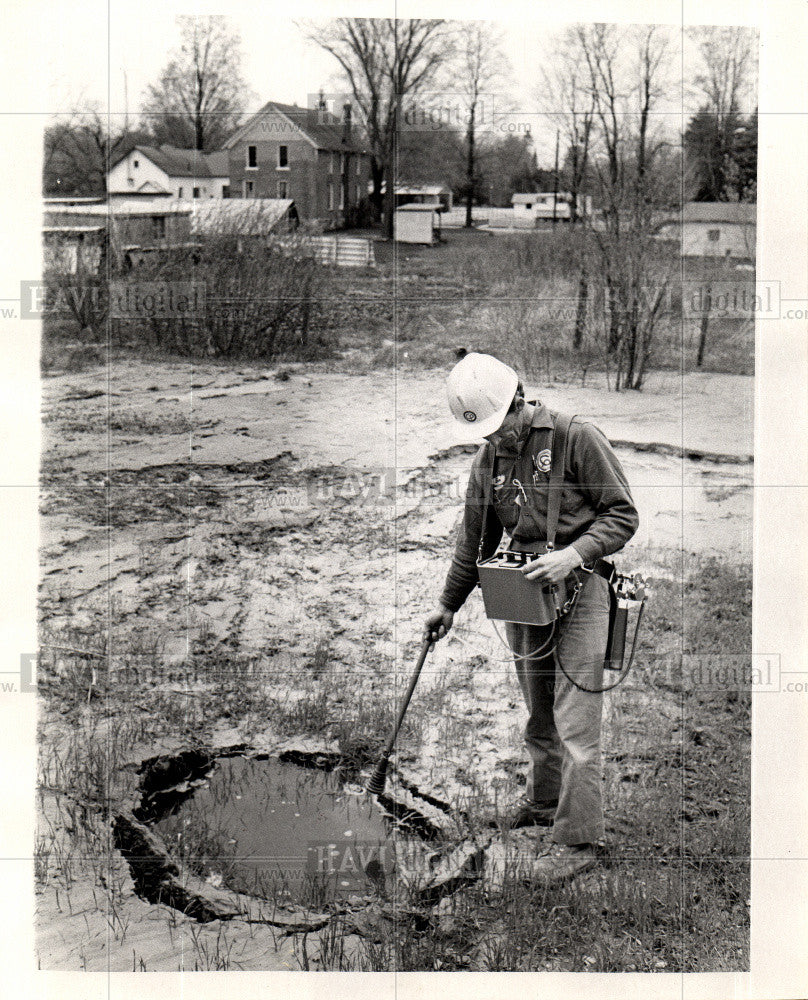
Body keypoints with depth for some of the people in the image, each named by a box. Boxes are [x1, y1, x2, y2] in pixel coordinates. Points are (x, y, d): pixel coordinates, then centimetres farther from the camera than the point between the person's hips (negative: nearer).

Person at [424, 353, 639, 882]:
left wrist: (573, 553, -21)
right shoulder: (489, 459, 9)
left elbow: (623, 514, -7)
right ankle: (544, 803, 35)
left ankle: (577, 839, 3)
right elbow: (475, 539, 19)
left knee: (575, 723, -5)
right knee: (539, 716, 15)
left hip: (578, 591, -5)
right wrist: (449, 604, 22)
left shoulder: (578, 438, -9)